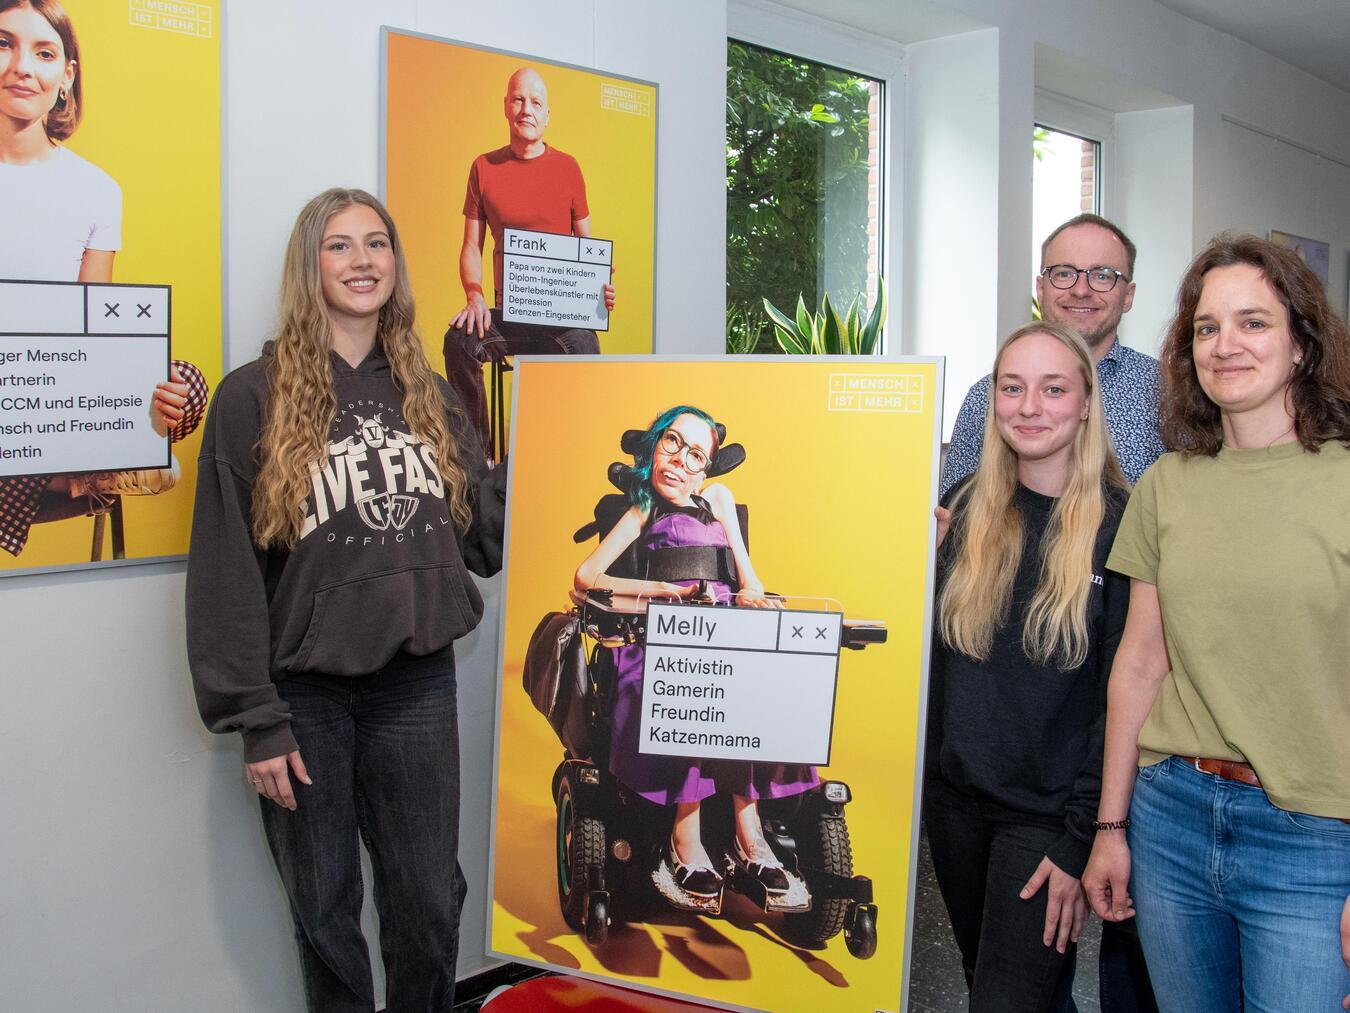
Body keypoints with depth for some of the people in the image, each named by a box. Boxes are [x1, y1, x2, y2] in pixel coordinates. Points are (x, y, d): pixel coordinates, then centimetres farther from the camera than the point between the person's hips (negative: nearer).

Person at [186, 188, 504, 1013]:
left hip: (417, 681, 3)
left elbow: (485, 531, 9)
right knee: (325, 910, 13)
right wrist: (254, 719, -10)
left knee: (430, 902, 11)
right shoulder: (254, 398, -5)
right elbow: (226, 571, -8)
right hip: (307, 690, -3)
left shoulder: (427, 394, 8)